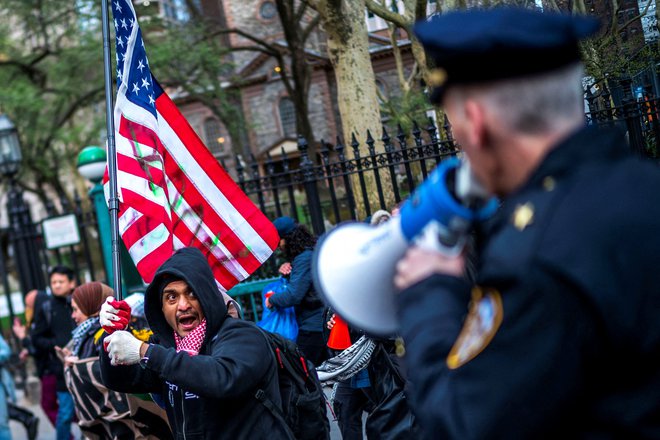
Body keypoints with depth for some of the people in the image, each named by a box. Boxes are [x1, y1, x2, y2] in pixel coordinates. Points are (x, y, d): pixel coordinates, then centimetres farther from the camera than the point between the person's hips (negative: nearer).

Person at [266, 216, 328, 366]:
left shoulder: (304, 258, -20)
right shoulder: (312, 251, 11)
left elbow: (293, 295, -25)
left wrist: (272, 300, -7)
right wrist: (286, 268, 3)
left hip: (312, 327, -10)